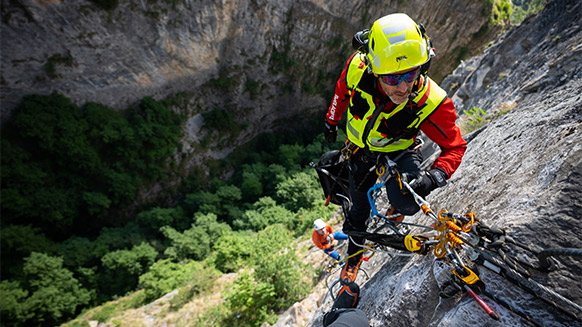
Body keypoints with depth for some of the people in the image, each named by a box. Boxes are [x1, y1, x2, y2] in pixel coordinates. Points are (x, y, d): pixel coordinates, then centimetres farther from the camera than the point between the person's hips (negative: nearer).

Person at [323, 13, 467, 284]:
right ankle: (354, 250, 48)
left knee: (406, 202, -29)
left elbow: (455, 147, -21)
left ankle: (398, 209, 12)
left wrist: (435, 177, -41)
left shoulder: (432, 103, -36)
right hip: (361, 150, 2)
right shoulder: (358, 68, -32)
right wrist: (331, 122, 7)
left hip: (400, 152, -2)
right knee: (360, 207, 16)